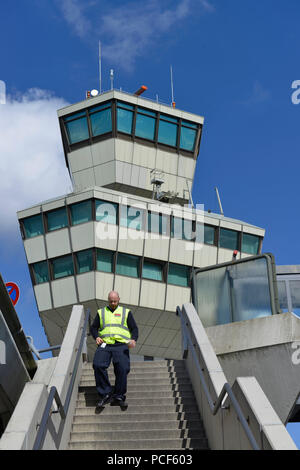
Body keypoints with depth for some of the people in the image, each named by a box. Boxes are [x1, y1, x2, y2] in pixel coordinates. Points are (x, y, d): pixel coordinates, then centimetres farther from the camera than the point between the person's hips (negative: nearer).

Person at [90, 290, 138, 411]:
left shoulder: (126, 312, 19)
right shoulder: (101, 312, 23)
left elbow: (134, 328, 13)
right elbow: (93, 327, 19)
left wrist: (133, 340, -7)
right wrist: (96, 337, -2)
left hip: (121, 345, -1)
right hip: (104, 345, 1)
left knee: (123, 367, -24)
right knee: (98, 365, -25)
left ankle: (118, 396, -12)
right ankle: (105, 394, -17)